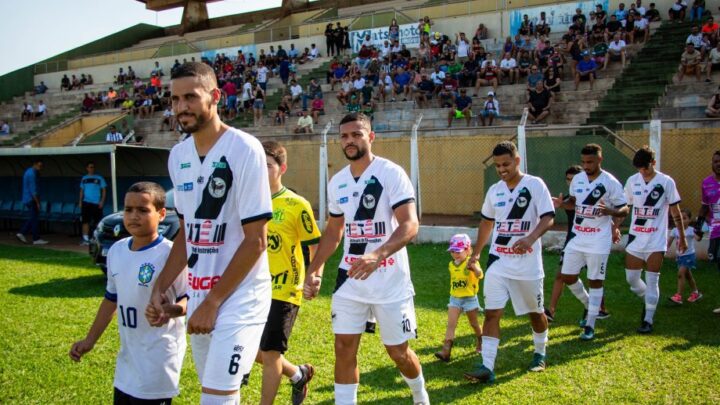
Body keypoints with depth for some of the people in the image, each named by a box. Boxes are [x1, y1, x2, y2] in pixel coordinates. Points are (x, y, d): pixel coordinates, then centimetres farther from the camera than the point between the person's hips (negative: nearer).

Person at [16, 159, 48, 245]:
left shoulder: (29, 172, 15)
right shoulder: (32, 174, -18)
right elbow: (33, 190, -21)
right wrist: (37, 202, -20)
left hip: (28, 199, 10)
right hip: (31, 199, -10)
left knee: (33, 218, 15)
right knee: (34, 218, -4)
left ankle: (21, 233, 12)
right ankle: (36, 239, 0)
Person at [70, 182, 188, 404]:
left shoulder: (170, 253, -17)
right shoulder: (116, 250, 4)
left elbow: (189, 298, -14)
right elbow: (111, 298, 15)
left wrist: (171, 310, -35)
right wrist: (90, 339, 17)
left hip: (159, 355, -7)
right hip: (128, 356, 7)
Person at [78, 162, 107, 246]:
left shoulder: (99, 178, 1)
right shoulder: (84, 178, 11)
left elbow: (104, 190, 1)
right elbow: (82, 190, 16)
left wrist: (102, 201, -8)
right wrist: (80, 201, 9)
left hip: (96, 203, -2)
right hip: (86, 202, 2)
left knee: (97, 221, 0)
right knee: (85, 221, -1)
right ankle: (85, 239, 2)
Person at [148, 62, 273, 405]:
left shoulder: (244, 149, -16)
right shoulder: (178, 156, 6)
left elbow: (256, 240, -16)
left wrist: (213, 301, -13)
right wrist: (160, 288, 5)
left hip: (239, 296, -7)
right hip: (198, 294, 7)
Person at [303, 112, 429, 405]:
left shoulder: (391, 173, -12)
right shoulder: (337, 183, 7)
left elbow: (410, 224, -22)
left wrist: (378, 255, -38)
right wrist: (313, 270, 9)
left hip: (390, 280, -5)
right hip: (350, 279, 5)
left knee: (398, 352, 9)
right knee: (344, 349, 3)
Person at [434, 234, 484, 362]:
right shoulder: (451, 265, 3)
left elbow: (480, 276, -35)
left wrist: (474, 267, -53)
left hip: (470, 298, -4)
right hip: (455, 299, 4)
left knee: (474, 324, 14)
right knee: (451, 324, -8)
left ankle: (480, 343, 40)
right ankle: (446, 351, -16)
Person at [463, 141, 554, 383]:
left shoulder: (535, 185, -9)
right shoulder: (494, 190, 7)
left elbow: (548, 218, -17)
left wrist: (530, 239, -35)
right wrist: (476, 253, 21)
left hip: (527, 264, -3)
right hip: (498, 262, 3)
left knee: (535, 312, 14)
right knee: (492, 312, -5)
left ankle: (540, 354, 38)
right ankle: (487, 366, -5)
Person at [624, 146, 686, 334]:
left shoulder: (666, 182, -6)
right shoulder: (632, 181, 4)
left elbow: (675, 212, 0)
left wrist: (682, 237, 3)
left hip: (656, 241, -4)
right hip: (635, 238, 4)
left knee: (652, 281, -2)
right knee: (631, 279, 6)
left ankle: (648, 320, 6)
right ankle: (649, 301, 35)